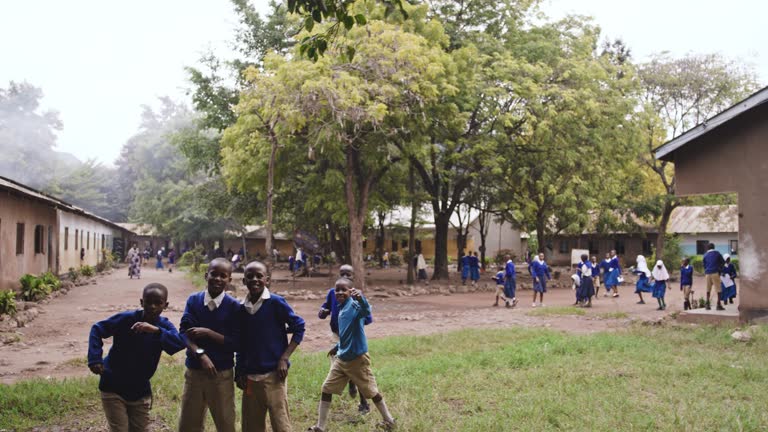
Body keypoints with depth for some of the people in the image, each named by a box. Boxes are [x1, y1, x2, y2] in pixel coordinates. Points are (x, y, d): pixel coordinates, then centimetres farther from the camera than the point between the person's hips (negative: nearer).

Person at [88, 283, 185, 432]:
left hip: (140, 391, 3)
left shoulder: (164, 326, -10)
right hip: (113, 387, -3)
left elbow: (180, 343, -28)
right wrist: (95, 359, -20)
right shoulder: (126, 319, -18)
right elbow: (97, 329, -9)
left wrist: (156, 330, -43)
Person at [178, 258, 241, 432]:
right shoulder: (193, 300, 0)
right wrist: (201, 355, -24)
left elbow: (236, 343, -11)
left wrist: (208, 333, -18)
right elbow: (184, 332, -10)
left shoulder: (233, 306, -7)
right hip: (194, 371, 3)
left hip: (222, 375, -2)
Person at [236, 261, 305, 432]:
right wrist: (239, 373, 10)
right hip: (250, 376, 5)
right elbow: (241, 344, 15)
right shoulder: (242, 309, 7)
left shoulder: (275, 302, -8)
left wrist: (284, 358, -11)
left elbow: (298, 327, -6)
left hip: (272, 374, -5)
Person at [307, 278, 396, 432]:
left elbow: (366, 311, -45)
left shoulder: (354, 305, -20)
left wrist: (361, 298, -65)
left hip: (357, 359, -8)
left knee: (371, 391, 7)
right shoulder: (342, 309, 7)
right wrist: (338, 347, 30)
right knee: (327, 388, 6)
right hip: (341, 359, 8)